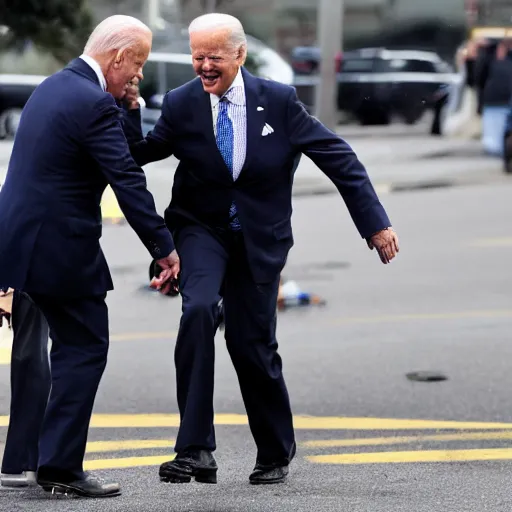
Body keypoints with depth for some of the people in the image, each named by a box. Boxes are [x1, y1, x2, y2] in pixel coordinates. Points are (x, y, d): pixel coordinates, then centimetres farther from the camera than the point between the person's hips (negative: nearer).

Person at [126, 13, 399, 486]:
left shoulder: (278, 101, -11)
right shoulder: (181, 104, -8)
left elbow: (339, 158, -7)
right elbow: (139, 156, 0)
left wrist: (375, 222, -9)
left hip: (259, 237, 0)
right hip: (201, 229, 0)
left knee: (252, 344, 3)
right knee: (198, 310, -27)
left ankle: (276, 454, 29)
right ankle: (196, 450, -25)